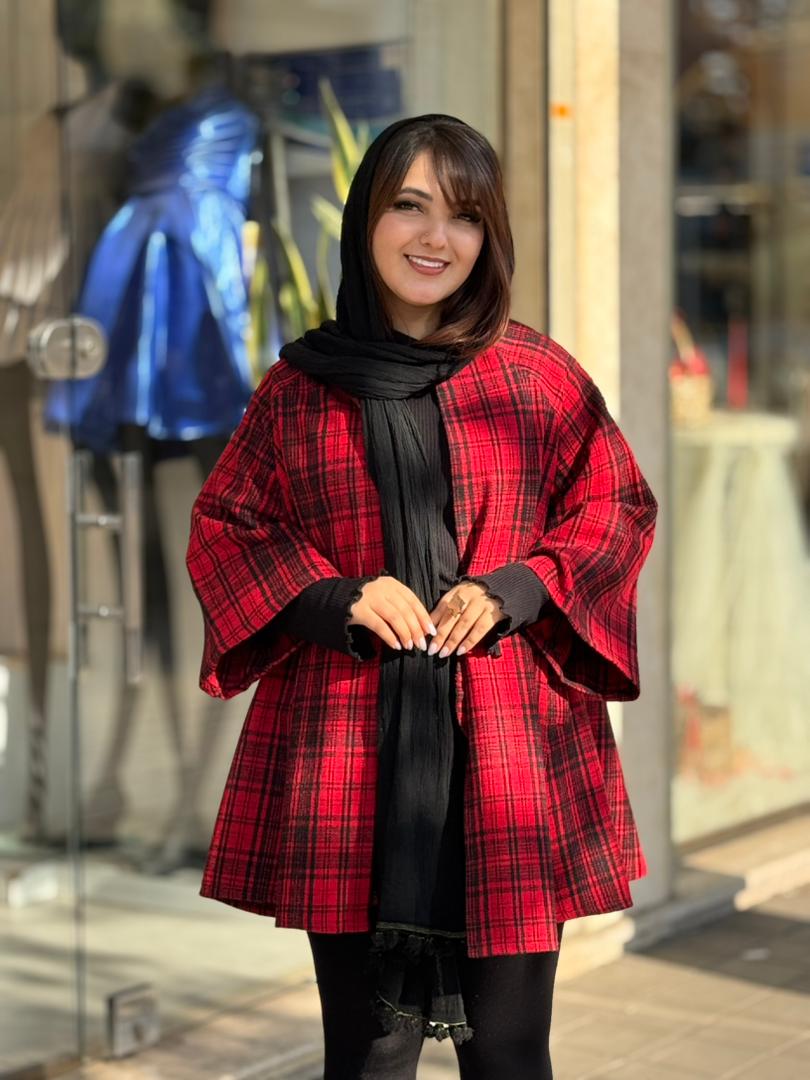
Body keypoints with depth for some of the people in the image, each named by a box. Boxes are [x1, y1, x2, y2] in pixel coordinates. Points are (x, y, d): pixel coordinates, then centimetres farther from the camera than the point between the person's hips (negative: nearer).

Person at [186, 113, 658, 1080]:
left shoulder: (542, 378, 6)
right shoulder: (301, 384, 7)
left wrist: (514, 590, -8)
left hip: (509, 749, 0)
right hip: (345, 751, 0)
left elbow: (617, 509, 9)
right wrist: (334, 599, -7)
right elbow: (223, 526, 10)